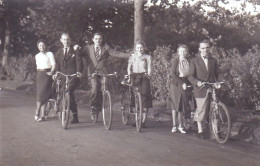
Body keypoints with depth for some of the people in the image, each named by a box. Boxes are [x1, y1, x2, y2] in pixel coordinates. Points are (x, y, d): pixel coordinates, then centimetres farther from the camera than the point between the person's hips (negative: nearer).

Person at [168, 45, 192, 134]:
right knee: (175, 104, 0)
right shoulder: (175, 60, -6)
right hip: (176, 84, -3)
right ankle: (174, 125, 7)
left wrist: (186, 83, -7)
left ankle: (180, 126, 12)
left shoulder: (189, 60, 4)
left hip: (185, 84, 3)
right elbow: (172, 74, -11)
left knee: (182, 105, 4)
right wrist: (181, 83, -17)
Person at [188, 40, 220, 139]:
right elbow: (190, 76, -4)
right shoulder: (195, 61, 3)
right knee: (201, 110, -2)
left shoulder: (213, 61, 14)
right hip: (201, 89, -3)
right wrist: (197, 82, -21)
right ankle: (200, 131, 11)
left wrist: (217, 82, 3)